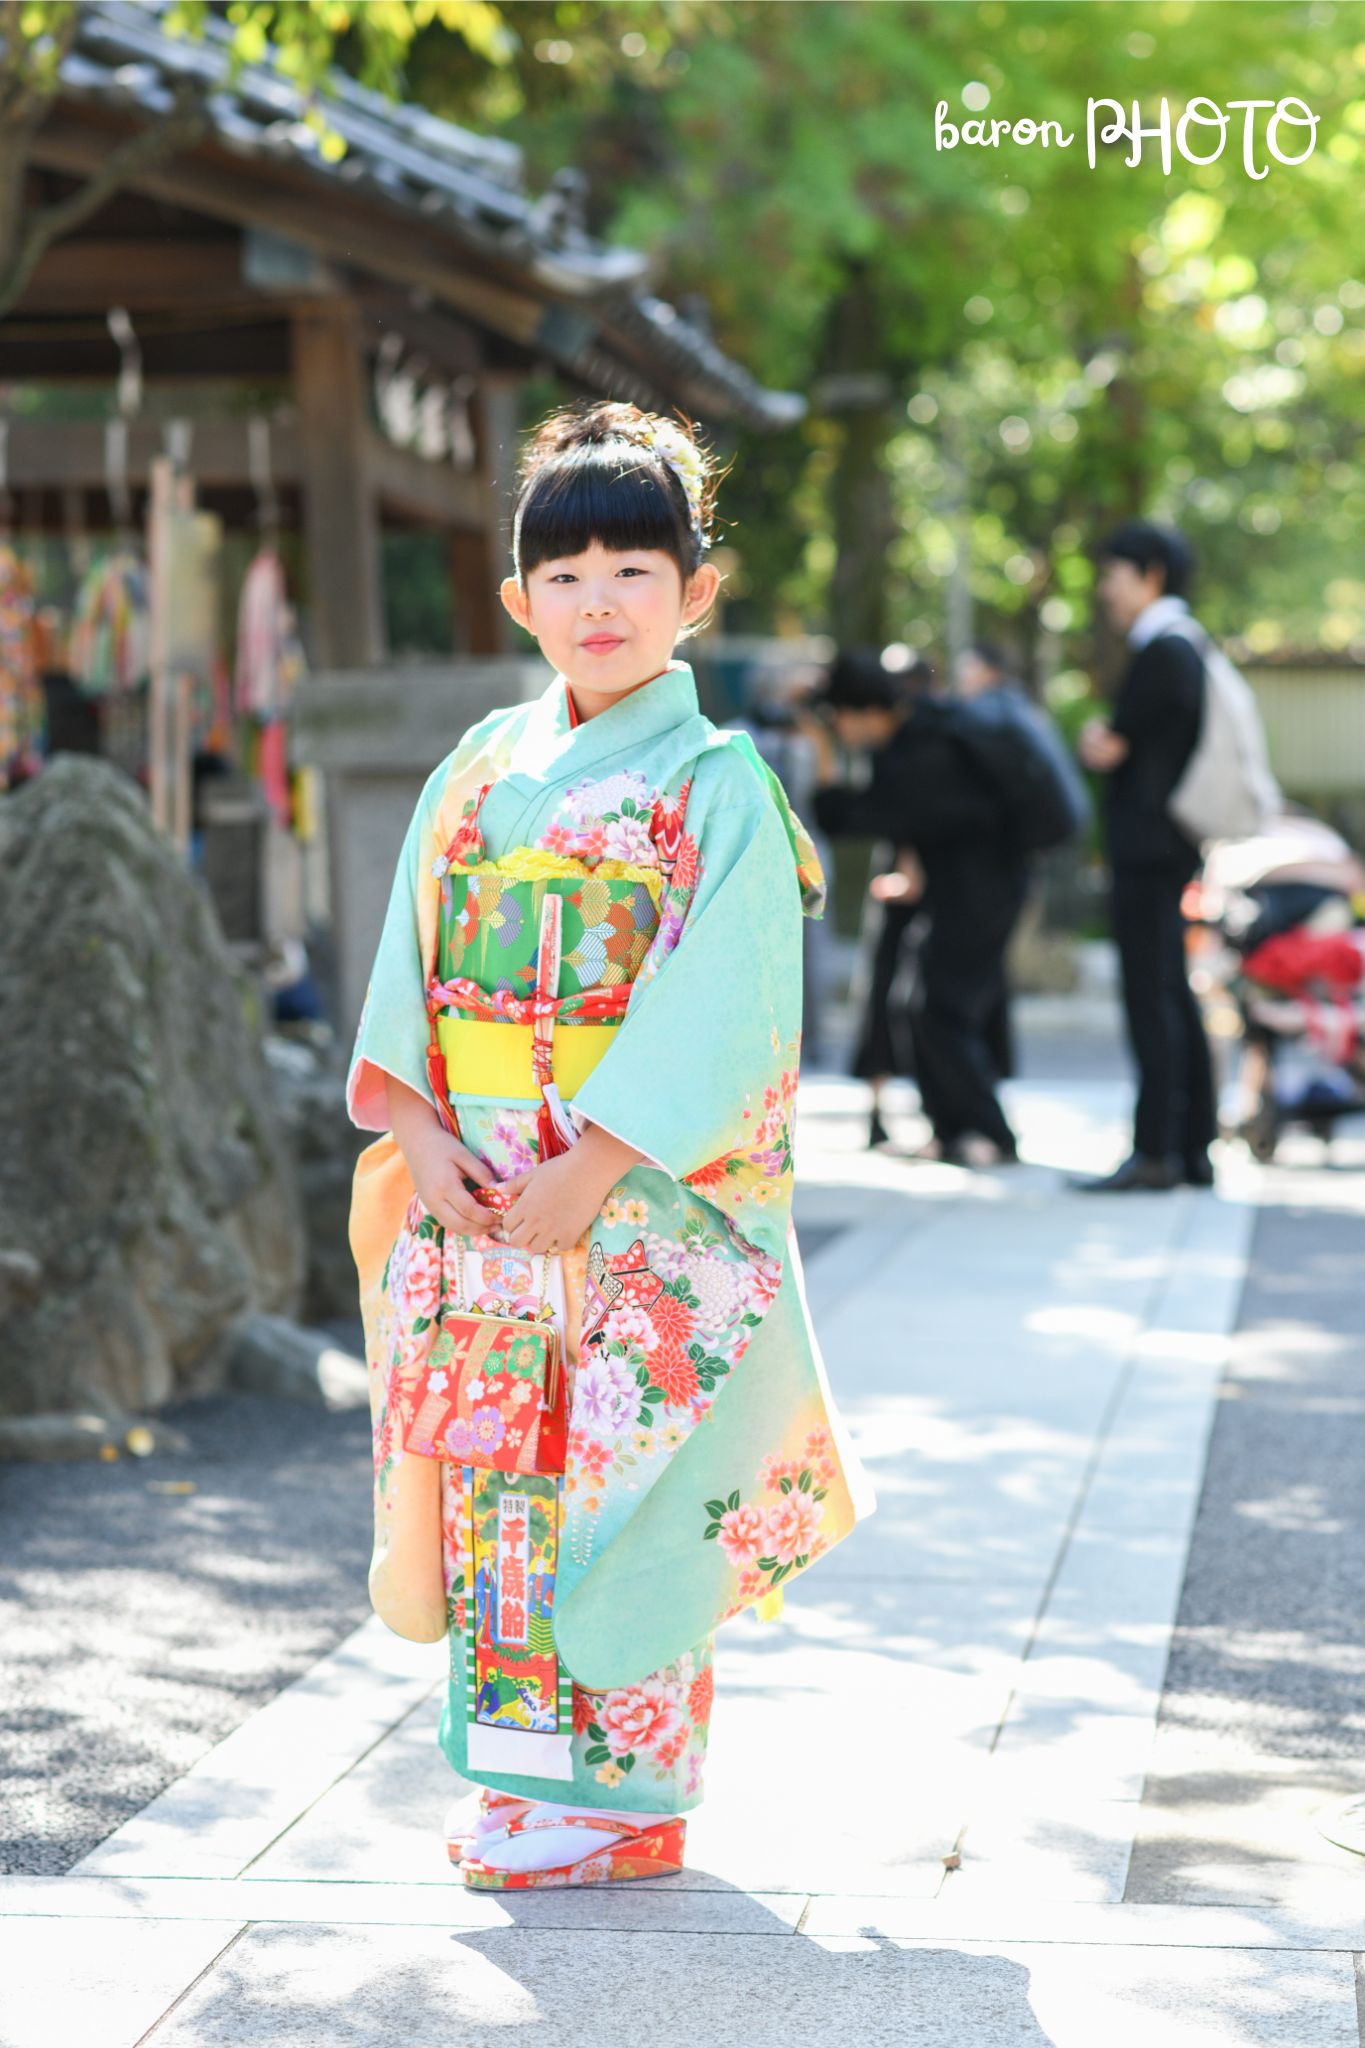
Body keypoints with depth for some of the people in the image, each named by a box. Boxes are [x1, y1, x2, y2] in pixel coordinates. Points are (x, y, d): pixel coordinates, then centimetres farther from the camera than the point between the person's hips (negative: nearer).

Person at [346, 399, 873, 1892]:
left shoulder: (717, 787, -5)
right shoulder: (480, 771, 10)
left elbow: (716, 1013, -13)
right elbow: (408, 967, 9)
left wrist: (592, 1165, -18)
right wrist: (422, 1134, -5)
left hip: (646, 1205, -5)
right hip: (476, 1194, 5)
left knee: (621, 1483, -3)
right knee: (497, 1476, 8)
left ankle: (621, 1796, 8)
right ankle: (517, 1771, 20)